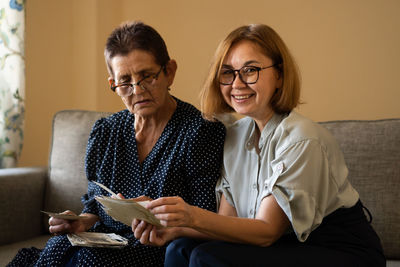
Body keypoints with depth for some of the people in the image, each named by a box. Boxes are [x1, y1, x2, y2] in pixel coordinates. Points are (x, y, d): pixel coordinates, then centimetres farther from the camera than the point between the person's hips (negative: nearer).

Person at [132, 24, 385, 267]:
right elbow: (228, 221, 1)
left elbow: (267, 231, -21)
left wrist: (194, 217, -35)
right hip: (289, 246, 7)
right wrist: (176, 228, -18)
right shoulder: (236, 134, 4)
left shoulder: (302, 140, -20)